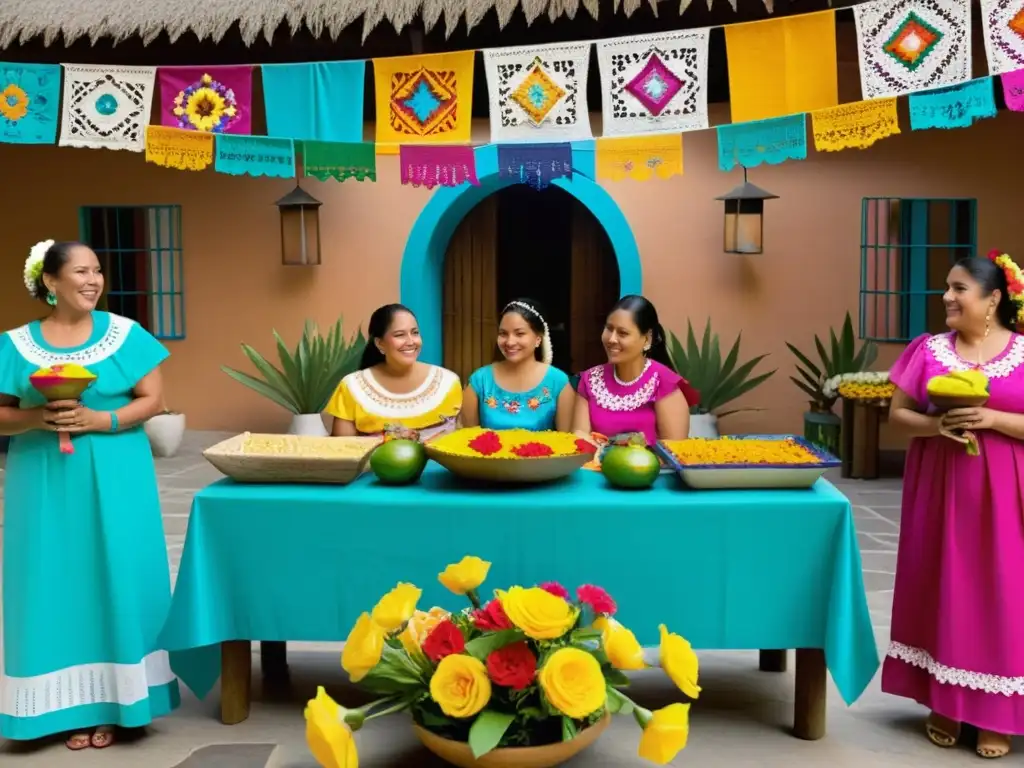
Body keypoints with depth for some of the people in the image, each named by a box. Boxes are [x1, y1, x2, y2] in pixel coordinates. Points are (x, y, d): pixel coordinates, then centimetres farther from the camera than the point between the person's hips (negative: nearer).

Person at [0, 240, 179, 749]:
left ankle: (112, 702, 14)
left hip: (115, 480, -1)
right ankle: (71, 705, 15)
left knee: (116, 579, 1)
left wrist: (99, 420, -16)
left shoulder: (125, 334, 0)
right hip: (45, 482, 1)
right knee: (56, 583, 4)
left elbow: (152, 400, -2)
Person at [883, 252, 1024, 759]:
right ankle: (943, 703, 21)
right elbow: (898, 414, 2)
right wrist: (935, 425, -16)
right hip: (938, 490, 2)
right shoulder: (928, 349, 3)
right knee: (942, 588, 7)